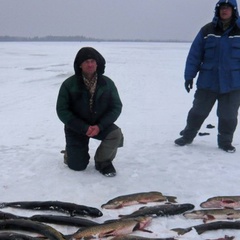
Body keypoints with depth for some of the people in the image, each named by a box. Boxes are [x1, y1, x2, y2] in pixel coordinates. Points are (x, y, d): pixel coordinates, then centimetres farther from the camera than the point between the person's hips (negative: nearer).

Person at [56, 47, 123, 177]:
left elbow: (116, 107, -8)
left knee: (116, 134, -30)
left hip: (100, 125, 1)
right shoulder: (69, 84, -13)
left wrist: (99, 126, -23)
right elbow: (62, 111, -13)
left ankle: (103, 161, -1)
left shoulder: (107, 83, -9)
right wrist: (84, 128, -22)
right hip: (76, 128, -1)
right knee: (77, 166, -4)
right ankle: (71, 151, 34)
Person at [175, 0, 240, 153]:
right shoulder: (207, 30, -1)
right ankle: (188, 136, 27)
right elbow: (195, 54, -2)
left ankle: (225, 141, 24)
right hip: (208, 81, 0)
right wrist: (189, 76, -6)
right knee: (198, 111, 10)